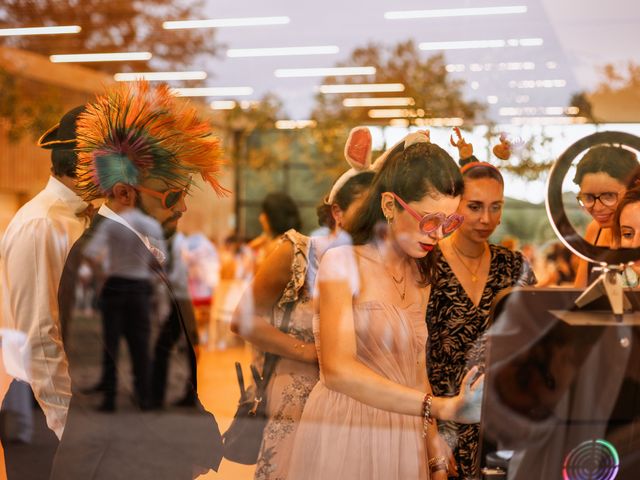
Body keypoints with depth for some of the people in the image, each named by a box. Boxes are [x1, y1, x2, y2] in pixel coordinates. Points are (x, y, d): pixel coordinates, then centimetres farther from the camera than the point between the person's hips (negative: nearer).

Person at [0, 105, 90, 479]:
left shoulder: (84, 221, 10)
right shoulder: (40, 227, -17)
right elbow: (38, 339, -20)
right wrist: (70, 423, -18)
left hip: (80, 402, 8)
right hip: (43, 407, -8)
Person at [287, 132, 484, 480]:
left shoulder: (419, 274, 11)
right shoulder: (342, 262, -11)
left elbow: (416, 373, 12)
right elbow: (338, 369, -25)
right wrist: (443, 407, -34)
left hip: (405, 448, 6)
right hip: (345, 441, -6)